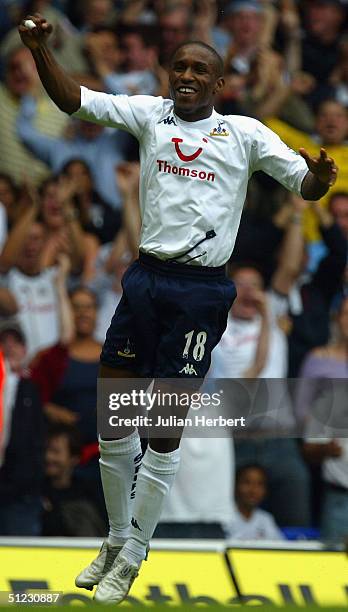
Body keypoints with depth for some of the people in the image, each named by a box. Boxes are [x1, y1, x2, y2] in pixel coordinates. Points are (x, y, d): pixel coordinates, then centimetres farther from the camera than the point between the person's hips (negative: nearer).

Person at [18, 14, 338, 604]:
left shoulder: (245, 134, 3)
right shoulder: (151, 114, 8)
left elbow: (305, 184, 1)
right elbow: (74, 100, 2)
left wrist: (319, 176, -22)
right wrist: (39, 50, -14)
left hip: (200, 292, -3)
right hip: (144, 280, 3)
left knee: (163, 433, 0)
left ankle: (131, 561, 10)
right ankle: (116, 539, 26)